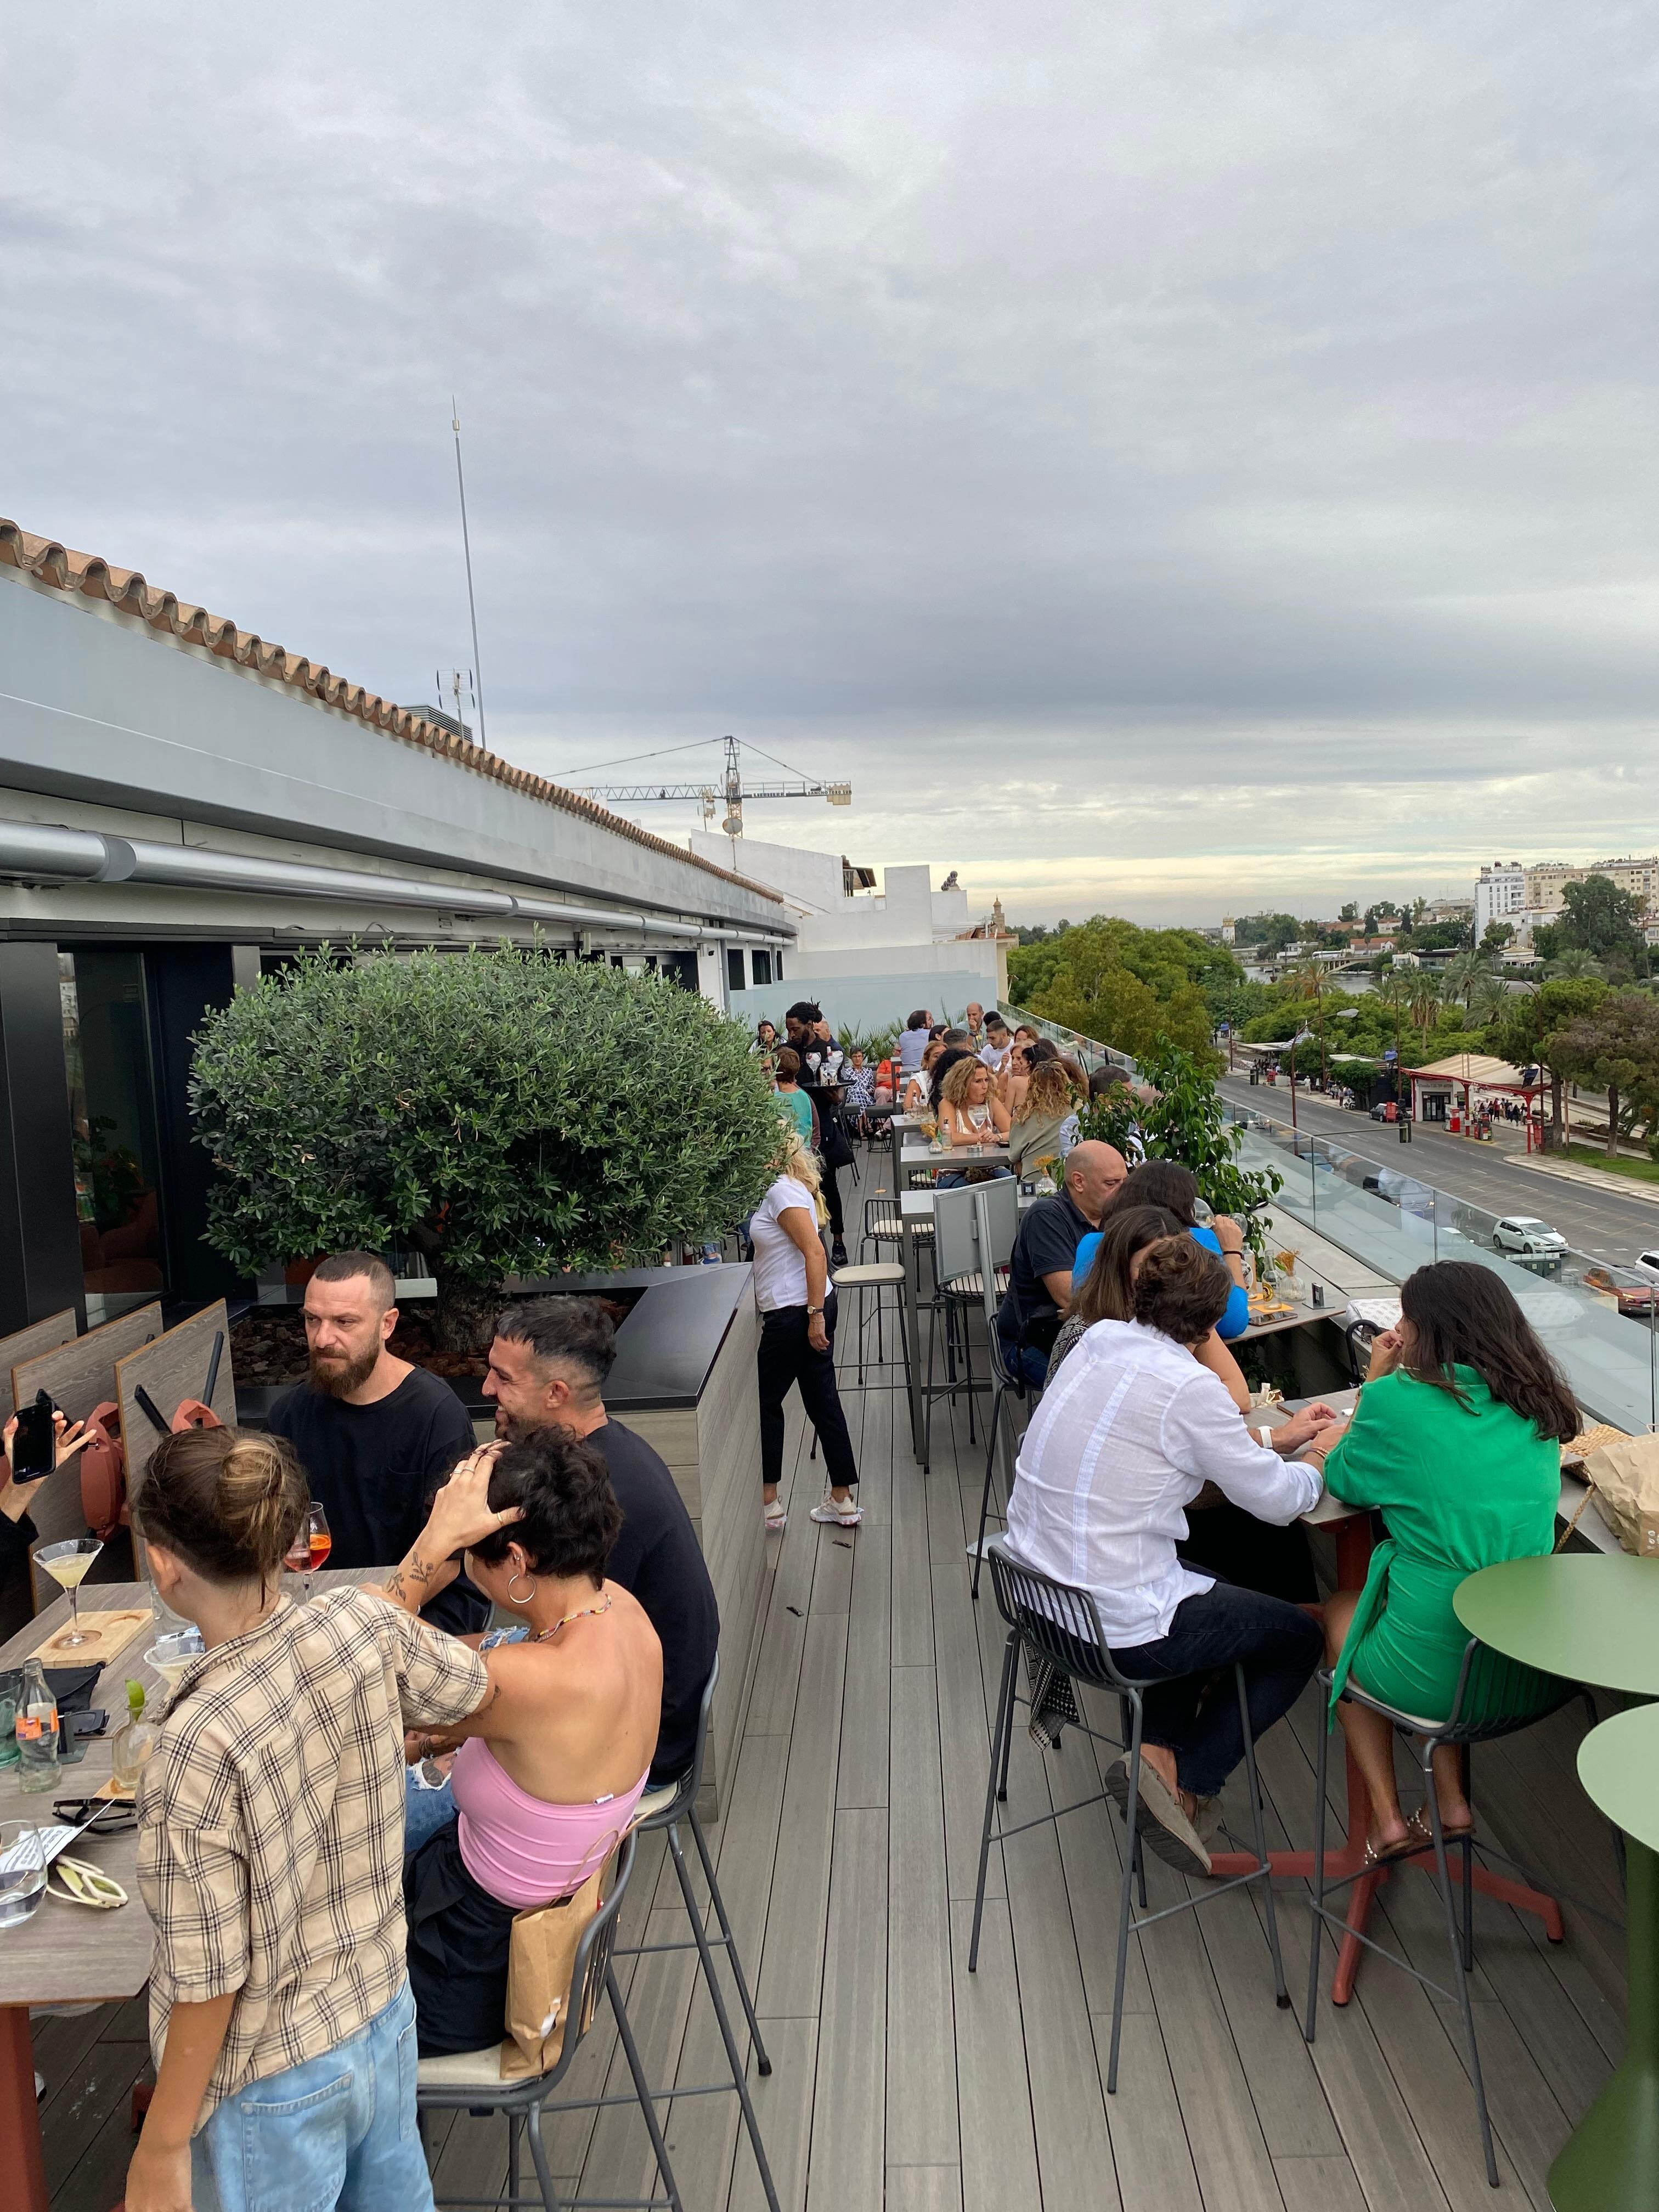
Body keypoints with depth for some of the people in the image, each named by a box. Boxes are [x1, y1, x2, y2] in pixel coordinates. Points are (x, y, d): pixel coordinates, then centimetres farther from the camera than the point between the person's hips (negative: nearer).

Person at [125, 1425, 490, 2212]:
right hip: (385, 2012, 5)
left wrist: (161, 2147, -8)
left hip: (275, 2084, -5)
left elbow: (209, 1977, -22)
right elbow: (474, 1687, 3)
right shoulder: (367, 1625, -18)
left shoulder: (198, 1744, -32)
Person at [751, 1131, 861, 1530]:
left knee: (765, 1401, 6)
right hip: (809, 1309, 9)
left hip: (796, 1313, -9)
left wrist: (815, 1314, -24)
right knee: (823, 1402, 13)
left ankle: (768, 1502, 17)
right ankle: (843, 1500, 20)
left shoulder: (783, 1191, -16)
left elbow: (814, 1251, -24)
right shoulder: (783, 1188, 13)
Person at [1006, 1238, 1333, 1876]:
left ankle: (1159, 1751, 21)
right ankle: (1185, 1779, 9)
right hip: (1117, 1631, -7)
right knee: (1299, 1638, 15)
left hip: (1039, 1594, 7)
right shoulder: (1187, 1385, -21)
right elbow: (1275, 1499, -9)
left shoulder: (1097, 1346, 1)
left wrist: (1275, 1440, 22)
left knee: (1210, 1596, 32)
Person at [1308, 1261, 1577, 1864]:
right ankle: (1452, 1804, 29)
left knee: (1340, 1610, 27)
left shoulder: (1399, 1398, -15)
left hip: (1431, 1675, -5)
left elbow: (1344, 1481, 3)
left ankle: (1388, 1820, 24)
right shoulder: (1537, 1403, 1)